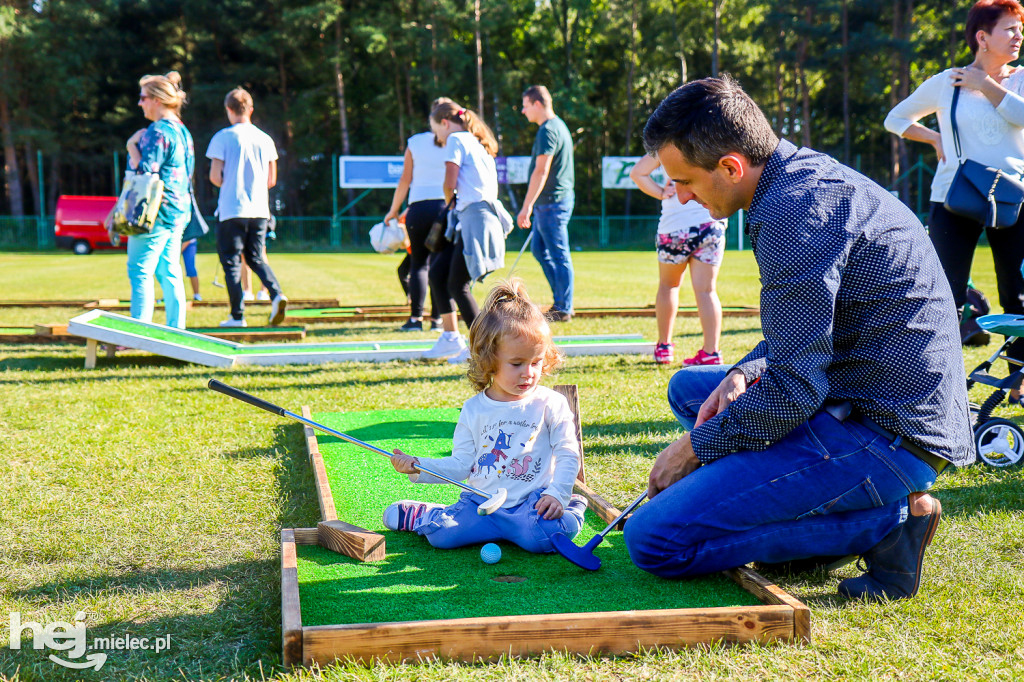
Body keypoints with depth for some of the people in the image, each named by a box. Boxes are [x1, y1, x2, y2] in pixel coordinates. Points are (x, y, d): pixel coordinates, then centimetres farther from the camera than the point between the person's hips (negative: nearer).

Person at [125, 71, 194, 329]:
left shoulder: (157, 131, -13)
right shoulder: (182, 130, 15)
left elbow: (144, 171, -19)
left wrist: (132, 146, -7)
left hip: (156, 213, -9)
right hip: (178, 211, 9)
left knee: (140, 271, -5)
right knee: (170, 272, 10)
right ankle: (176, 331, 11)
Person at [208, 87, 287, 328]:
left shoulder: (223, 137, -6)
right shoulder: (265, 139, 5)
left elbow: (215, 176, -8)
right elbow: (272, 180, 8)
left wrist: (229, 187, 12)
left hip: (231, 210, -4)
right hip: (259, 210, 4)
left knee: (231, 262, 5)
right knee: (256, 258, 16)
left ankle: (237, 315, 4)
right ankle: (276, 294, -9)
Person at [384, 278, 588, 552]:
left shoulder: (550, 404, 0)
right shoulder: (473, 409, 6)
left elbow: (568, 455, 1)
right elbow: (461, 464, 8)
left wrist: (557, 494, -13)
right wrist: (418, 467, -5)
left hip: (532, 501, -2)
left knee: (544, 536, -32)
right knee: (440, 533, -17)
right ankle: (420, 515, 17)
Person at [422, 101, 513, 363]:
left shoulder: (456, 140, -3)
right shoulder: (476, 143, 24)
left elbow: (449, 184, -9)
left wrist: (449, 202, 11)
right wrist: (454, 205, 13)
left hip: (475, 218, -9)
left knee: (457, 285, -6)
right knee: (437, 273, 11)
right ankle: (450, 338, 15)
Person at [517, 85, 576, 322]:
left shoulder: (548, 131, -16)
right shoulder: (558, 126, 17)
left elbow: (541, 172, -22)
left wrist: (527, 206, -22)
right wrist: (533, 205, 27)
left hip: (552, 202, -10)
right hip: (548, 203, 10)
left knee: (559, 255, -5)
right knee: (539, 249, 17)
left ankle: (563, 309, 1)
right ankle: (561, 298, 21)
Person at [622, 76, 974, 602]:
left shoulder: (793, 209, -20)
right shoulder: (810, 172, 12)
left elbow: (793, 390, -22)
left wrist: (694, 447, -7)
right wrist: (744, 374, 5)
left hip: (884, 435, -11)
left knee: (653, 541, -15)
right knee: (688, 387, 26)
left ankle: (884, 522, -8)